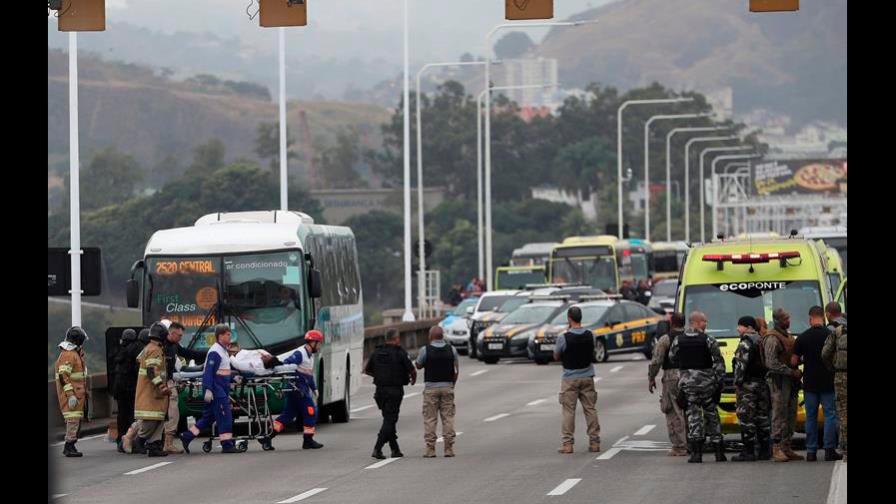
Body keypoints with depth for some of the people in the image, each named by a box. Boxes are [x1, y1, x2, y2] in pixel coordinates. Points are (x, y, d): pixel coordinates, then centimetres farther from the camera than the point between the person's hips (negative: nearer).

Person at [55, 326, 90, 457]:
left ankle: (69, 446, 18)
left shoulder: (75, 353, 18)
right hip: (71, 393, -10)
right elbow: (63, 376, -21)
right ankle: (69, 447, -13)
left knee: (76, 420, 13)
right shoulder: (68, 355, -15)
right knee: (73, 419, -12)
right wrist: (70, 395, -25)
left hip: (77, 393, 10)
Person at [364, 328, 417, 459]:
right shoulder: (400, 353, -9)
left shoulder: (377, 352, 6)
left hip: (380, 389, 6)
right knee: (390, 420, -4)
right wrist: (413, 378, 12)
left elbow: (367, 370, 13)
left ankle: (395, 449, 19)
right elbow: (412, 371, -10)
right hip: (395, 390, -6)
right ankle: (377, 449, -14)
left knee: (389, 419, 16)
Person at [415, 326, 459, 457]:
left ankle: (430, 449, -2)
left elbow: (418, 365, 6)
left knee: (430, 419, 2)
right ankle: (449, 449, 2)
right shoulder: (451, 349, 1)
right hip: (447, 387, 2)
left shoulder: (425, 350, -7)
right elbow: (456, 370, 6)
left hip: (431, 388, -2)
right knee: (448, 417, 5)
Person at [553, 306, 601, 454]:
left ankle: (567, 443, -1)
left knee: (568, 411, 1)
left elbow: (556, 357, -2)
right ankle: (594, 442, 10)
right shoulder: (589, 335, -3)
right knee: (590, 409, 9)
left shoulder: (564, 338, -15)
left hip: (570, 379, -3)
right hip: (587, 377, 3)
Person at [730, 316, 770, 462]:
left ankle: (748, 451, -11)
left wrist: (737, 381, -13)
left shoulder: (746, 343, -11)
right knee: (762, 416, 11)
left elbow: (741, 364, -18)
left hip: (748, 384, -9)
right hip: (763, 383, 9)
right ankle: (764, 450, 13)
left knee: (746, 417, -8)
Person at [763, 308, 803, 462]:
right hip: (778, 380, -9)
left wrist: (796, 372, 9)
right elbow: (771, 363, -19)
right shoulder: (772, 338, -11)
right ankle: (777, 449, -9)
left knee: (791, 415, 9)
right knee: (779, 415, -10)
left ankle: (787, 448, 14)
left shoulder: (788, 336, 18)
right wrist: (791, 372, -19)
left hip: (790, 380, 9)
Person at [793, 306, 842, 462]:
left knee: (811, 417, 8)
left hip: (810, 383, 2)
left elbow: (793, 362, -1)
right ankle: (829, 450, -4)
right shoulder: (831, 335, -7)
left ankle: (811, 452, 7)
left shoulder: (802, 338, -3)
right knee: (830, 414, 2)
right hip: (828, 383, -2)